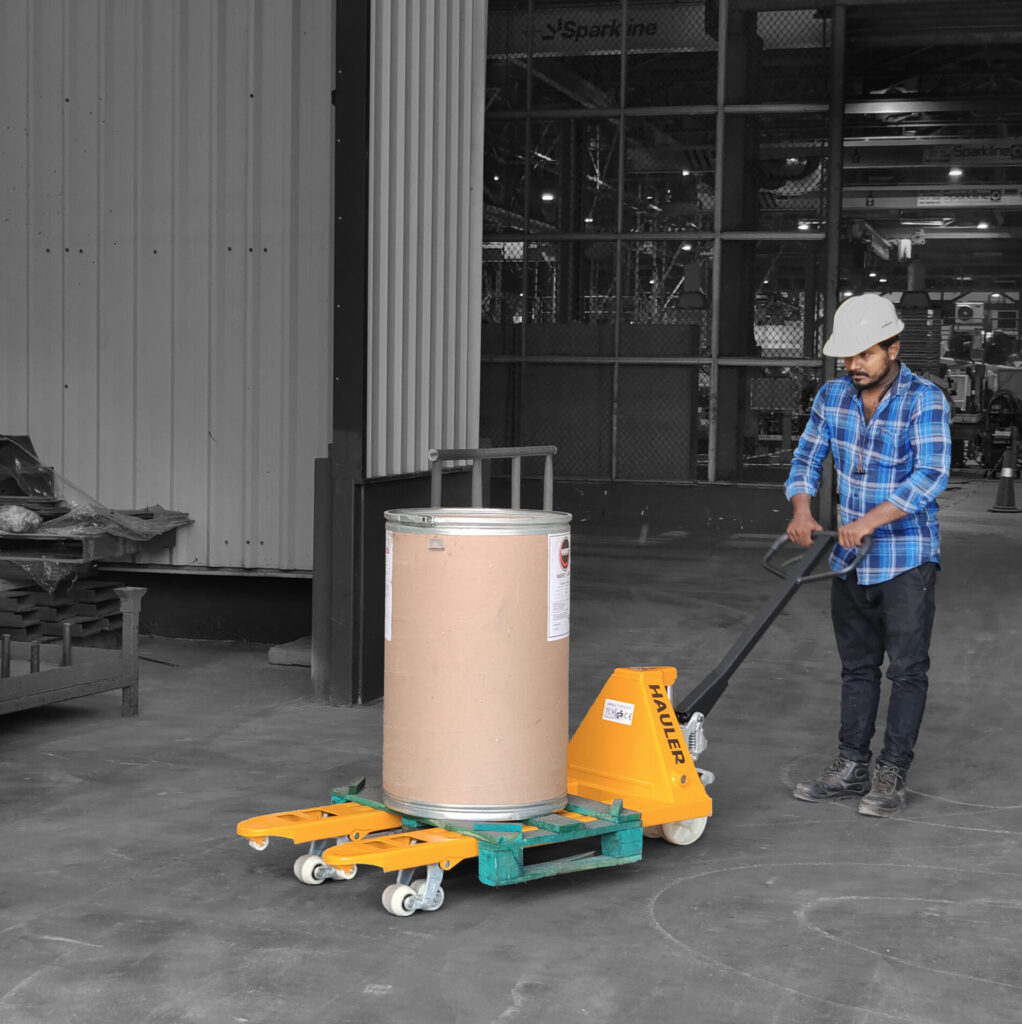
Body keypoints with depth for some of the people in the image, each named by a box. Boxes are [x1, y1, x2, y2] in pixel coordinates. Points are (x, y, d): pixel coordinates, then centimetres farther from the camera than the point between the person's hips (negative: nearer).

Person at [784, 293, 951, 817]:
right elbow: (807, 457, 8)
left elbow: (930, 475, -23)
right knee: (857, 665, 13)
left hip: (907, 560, -5)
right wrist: (801, 509, -12)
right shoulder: (832, 396, 3)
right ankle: (851, 766, 20)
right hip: (850, 560, 6)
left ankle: (891, 774, 4)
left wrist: (871, 519, -32)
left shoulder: (924, 400, -14)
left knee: (907, 668, -2)